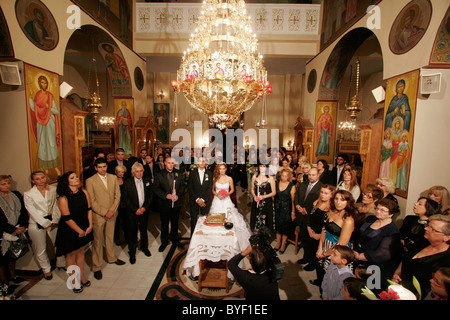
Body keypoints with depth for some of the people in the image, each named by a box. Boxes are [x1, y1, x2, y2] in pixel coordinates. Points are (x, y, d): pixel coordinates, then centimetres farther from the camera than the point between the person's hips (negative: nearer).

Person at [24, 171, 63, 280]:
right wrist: (45, 223, -11)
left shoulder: (53, 189, 0)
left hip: (53, 221, 2)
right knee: (40, 249, 9)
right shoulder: (28, 194, -7)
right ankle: (46, 269, 31)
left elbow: (56, 205, 1)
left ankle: (61, 263, 35)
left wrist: (55, 220, -8)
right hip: (37, 224, -2)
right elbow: (32, 211, -9)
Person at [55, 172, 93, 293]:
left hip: (84, 229, 4)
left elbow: (89, 209, 1)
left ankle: (82, 277, 33)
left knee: (81, 252, 17)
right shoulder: (63, 198, -19)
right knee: (71, 254, 12)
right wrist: (79, 231, -13)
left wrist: (90, 226, -5)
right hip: (70, 231, -4)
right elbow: (67, 218, -18)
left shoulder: (84, 192, -5)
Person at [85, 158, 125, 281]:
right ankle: (97, 267, 21)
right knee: (98, 241, 6)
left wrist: (112, 210, -9)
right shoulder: (90, 181, -10)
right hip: (98, 215, -4)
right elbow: (91, 201, -11)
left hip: (112, 214, 4)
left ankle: (111, 258, 39)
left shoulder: (113, 178, 2)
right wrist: (104, 212, -13)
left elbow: (117, 195, 2)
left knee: (110, 237, 19)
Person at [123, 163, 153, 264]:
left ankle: (144, 247, 38)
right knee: (132, 232, 7)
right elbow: (126, 199, -7)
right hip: (132, 212, -2)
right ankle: (132, 252, 26)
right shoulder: (127, 183, -7)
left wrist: (145, 207, -9)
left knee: (144, 230, 16)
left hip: (144, 210, 2)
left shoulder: (147, 180, 0)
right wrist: (135, 210, -13)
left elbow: (151, 195, 2)